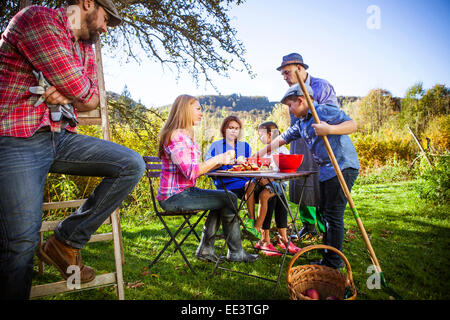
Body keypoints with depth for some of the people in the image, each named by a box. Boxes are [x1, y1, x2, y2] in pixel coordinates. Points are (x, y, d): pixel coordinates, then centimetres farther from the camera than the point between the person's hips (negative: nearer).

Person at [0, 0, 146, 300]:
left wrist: (68, 97, -4)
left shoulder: (86, 47, 19)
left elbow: (93, 99, 17)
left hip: (61, 139, 8)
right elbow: (79, 89, -15)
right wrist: (75, 92, 8)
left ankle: (66, 242, -1)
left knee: (132, 165, -6)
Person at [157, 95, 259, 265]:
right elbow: (190, 172, -26)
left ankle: (205, 249, 16)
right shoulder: (175, 136, -17)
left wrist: (221, 161, 1)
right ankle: (236, 253, 4)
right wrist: (217, 159, -18)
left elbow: (197, 168, 13)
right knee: (229, 199, -12)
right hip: (174, 197, -10)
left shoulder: (186, 135, 15)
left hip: (185, 191, 10)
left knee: (225, 198, 11)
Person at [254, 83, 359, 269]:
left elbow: (352, 125, -14)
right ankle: (327, 255, 26)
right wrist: (259, 154, 21)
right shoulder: (301, 123, 17)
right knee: (323, 212, 14)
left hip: (342, 168, -9)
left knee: (333, 215, -5)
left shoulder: (323, 110, -10)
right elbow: (283, 138, 21)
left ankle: (334, 262, 5)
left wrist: (329, 129, -30)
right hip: (326, 171, 10)